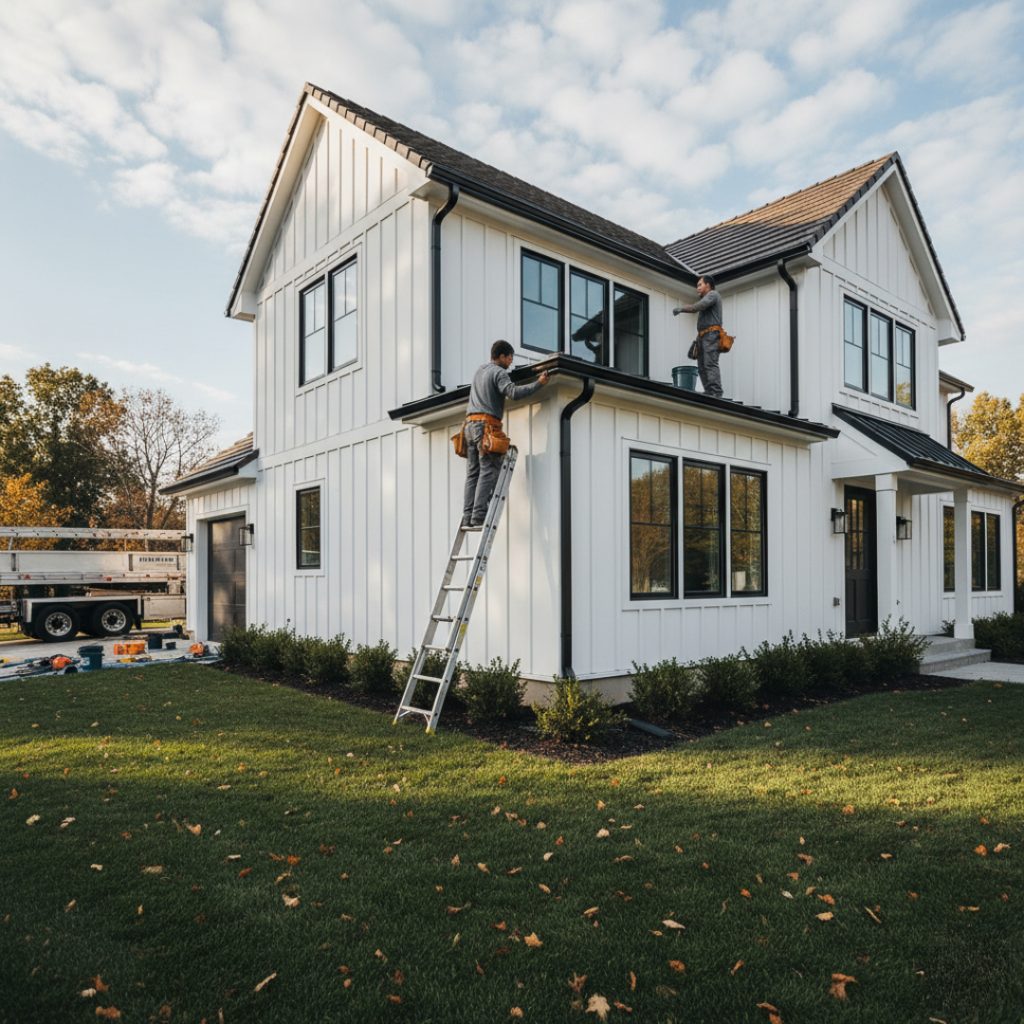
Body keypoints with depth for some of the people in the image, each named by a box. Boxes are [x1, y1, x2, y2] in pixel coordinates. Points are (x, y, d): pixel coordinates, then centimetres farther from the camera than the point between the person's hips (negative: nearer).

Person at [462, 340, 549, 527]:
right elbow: (513, 392, -19)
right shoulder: (498, 373, -3)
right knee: (488, 472, -10)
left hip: (470, 423, 8)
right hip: (487, 424, -8)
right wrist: (538, 383, -14)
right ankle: (479, 515, -18)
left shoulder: (479, 371, 24)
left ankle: (468, 516, -2)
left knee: (473, 473, 3)